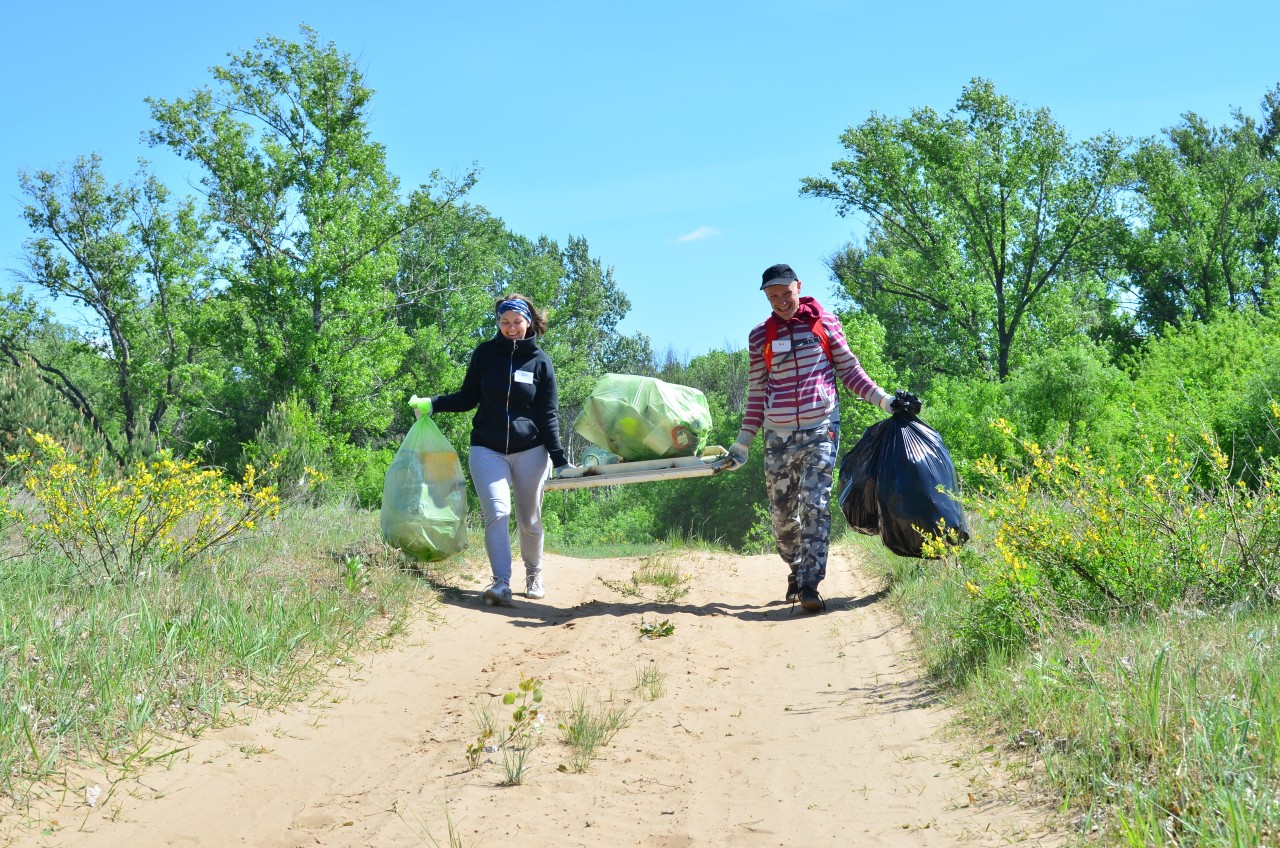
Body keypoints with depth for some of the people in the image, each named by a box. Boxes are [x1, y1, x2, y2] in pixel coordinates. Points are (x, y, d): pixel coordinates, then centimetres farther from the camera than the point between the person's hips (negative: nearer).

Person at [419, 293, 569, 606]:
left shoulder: (540, 361, 2)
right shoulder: (485, 354, 2)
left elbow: (548, 415, 2)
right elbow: (468, 398, 9)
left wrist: (559, 459, -4)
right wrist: (434, 403, -7)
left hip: (530, 451, 0)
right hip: (487, 450, 0)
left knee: (530, 520, 8)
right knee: (497, 513, -17)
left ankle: (534, 575, 31)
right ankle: (501, 584, -20)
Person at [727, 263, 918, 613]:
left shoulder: (824, 322, 4)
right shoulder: (760, 336, 8)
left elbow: (849, 370, 10)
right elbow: (756, 393, 12)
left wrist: (885, 399, 0)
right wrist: (743, 442, 11)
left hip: (821, 429, -2)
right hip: (778, 435, 2)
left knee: (815, 504, -13)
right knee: (781, 512, 5)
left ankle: (809, 584, -13)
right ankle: (797, 570, 26)